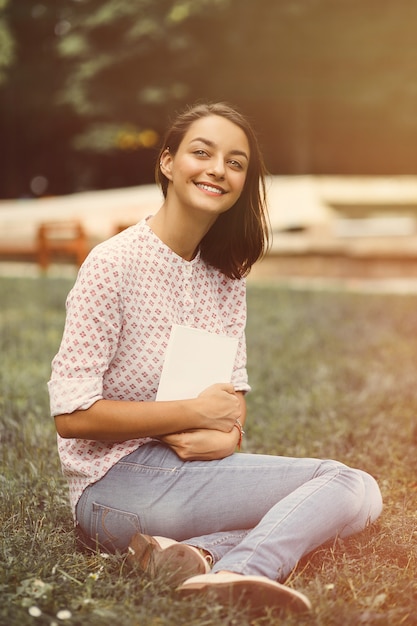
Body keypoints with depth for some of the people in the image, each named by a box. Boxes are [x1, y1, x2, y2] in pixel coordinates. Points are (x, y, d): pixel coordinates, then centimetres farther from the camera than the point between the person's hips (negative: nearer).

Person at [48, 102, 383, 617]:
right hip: (116, 484, -7)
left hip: (193, 466, 7)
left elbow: (233, 394, 11)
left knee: (360, 492, -15)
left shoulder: (226, 275, 10)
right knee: (346, 486, -16)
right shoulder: (114, 264, -11)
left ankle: (198, 555, -28)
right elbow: (72, 415, -15)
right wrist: (197, 411, -12)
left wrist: (226, 436, -13)